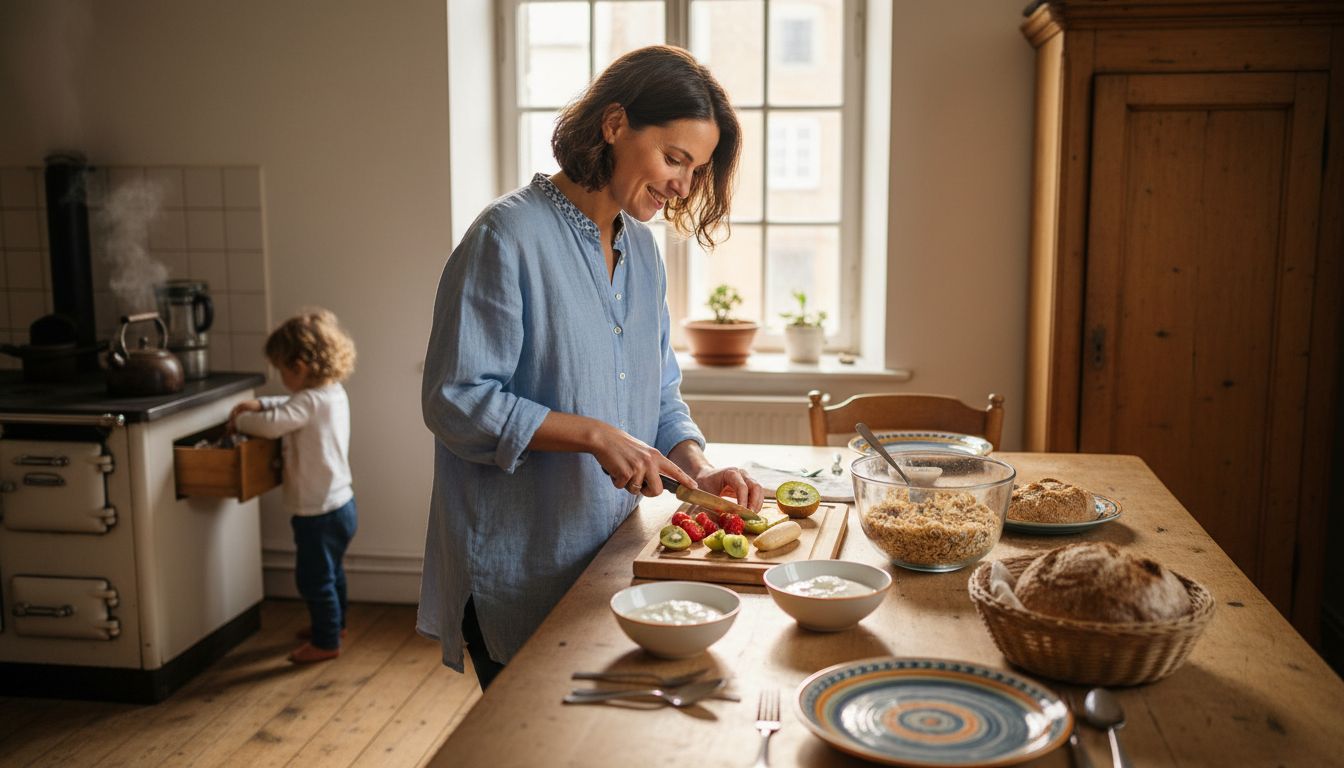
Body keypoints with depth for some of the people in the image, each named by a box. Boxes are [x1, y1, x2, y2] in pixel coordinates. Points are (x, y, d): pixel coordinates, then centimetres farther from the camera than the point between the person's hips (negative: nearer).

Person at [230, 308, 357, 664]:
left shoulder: (311, 401, -24)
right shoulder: (333, 392, 5)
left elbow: (272, 424, -31)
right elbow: (291, 409, 21)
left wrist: (240, 421, -12)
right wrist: (260, 404, 7)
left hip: (318, 512, -10)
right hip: (339, 504, 10)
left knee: (314, 577, 5)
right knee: (330, 571, 26)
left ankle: (326, 642, 17)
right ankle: (333, 624, 43)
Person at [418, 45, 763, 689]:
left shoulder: (641, 249, 9)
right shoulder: (509, 236, -15)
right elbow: (455, 401, -18)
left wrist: (697, 469, -4)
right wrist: (594, 436, -23)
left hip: (611, 557, 7)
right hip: (519, 574, -7)